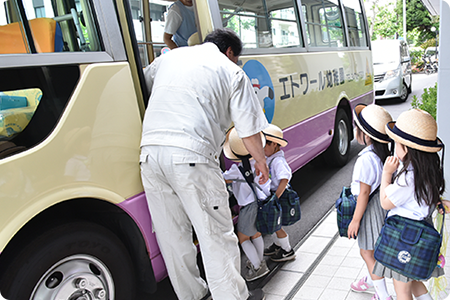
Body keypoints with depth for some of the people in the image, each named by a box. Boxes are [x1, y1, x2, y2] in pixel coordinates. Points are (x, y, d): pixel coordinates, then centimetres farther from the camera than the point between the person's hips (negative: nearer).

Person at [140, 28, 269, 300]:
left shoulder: (169, 57, 23)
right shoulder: (231, 71, 9)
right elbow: (249, 129, 6)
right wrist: (260, 160, 23)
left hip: (150, 152, 6)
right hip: (192, 157, -5)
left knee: (172, 237, 16)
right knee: (217, 237, 6)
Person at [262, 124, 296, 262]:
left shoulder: (278, 161, -25)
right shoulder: (270, 158, 5)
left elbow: (284, 180, -34)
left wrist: (275, 198, -34)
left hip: (280, 197, -9)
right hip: (272, 194, 9)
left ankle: (288, 251, 22)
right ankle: (277, 245, 42)